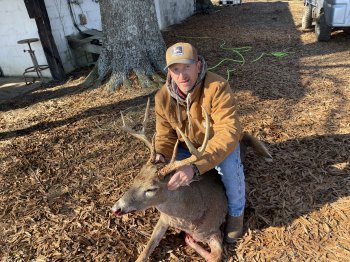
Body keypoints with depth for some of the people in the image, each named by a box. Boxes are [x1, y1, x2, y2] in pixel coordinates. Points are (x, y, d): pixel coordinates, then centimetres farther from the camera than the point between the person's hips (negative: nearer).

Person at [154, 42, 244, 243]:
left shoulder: (217, 88, -33)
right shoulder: (163, 97, -17)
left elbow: (228, 133, -43)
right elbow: (165, 135, -9)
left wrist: (195, 166, -54)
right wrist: (161, 156, -34)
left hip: (220, 142, -3)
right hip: (187, 145, 4)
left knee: (229, 165, -35)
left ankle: (236, 211, -1)